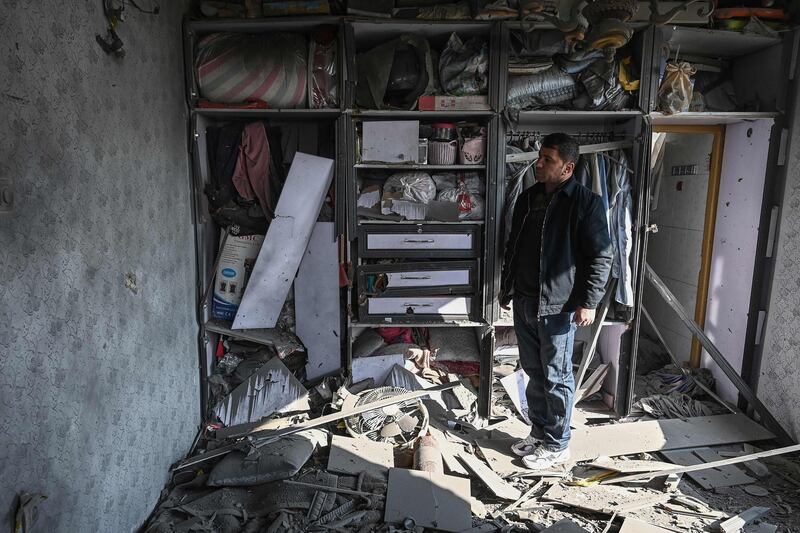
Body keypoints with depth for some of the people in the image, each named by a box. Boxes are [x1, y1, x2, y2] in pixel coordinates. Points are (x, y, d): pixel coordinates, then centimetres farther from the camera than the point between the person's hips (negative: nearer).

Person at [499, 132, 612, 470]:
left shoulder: (585, 203, -10)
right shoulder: (527, 199, 11)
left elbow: (601, 257, -11)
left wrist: (588, 302, -16)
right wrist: (506, 287, 21)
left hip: (558, 306, -7)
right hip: (524, 302, 7)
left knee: (556, 377, 4)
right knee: (534, 372, 17)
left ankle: (557, 445, 19)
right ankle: (539, 432, 32)